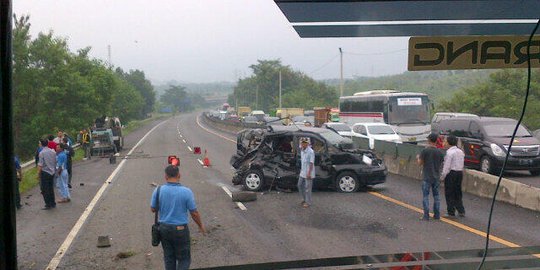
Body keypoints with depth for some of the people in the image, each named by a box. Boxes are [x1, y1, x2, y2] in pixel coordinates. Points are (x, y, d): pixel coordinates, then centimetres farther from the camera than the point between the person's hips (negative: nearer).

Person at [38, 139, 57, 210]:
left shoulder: (42, 153, -15)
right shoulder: (53, 152, 3)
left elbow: (40, 165, -17)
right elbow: (55, 162, 9)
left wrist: (38, 174, -10)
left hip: (45, 172, -6)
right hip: (52, 172, 6)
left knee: (45, 190, 2)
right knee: (51, 188, 16)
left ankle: (48, 205, 3)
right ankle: (53, 203, 22)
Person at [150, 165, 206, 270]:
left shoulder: (158, 190, -9)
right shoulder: (186, 192, -17)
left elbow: (153, 209, 3)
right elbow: (194, 213, -9)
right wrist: (201, 225, 7)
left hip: (164, 228, 3)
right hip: (180, 229, -3)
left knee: (169, 258, 19)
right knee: (184, 259, 8)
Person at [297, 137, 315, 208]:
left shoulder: (310, 152, -18)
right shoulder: (302, 151, 7)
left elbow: (311, 163, -19)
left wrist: (309, 173, -22)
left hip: (308, 173, -8)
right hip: (302, 172, 8)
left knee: (307, 188, -1)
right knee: (300, 185, 15)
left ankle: (308, 202, 11)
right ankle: (304, 199, 31)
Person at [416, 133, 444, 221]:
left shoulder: (425, 150, -12)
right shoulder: (440, 152, 2)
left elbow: (420, 163, -8)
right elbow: (441, 165, 9)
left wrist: (418, 158, 13)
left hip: (427, 177, -4)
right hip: (436, 177, 4)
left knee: (425, 196, 0)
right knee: (436, 195, 12)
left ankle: (426, 215, -2)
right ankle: (437, 215, 14)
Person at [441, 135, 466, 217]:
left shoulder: (450, 152, -15)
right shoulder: (461, 152, 10)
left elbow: (447, 166, -17)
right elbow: (462, 164, 14)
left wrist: (443, 176, -11)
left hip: (451, 173, -8)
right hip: (460, 172, 8)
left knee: (449, 193, 1)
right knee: (458, 193, 17)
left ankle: (451, 212, 5)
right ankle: (461, 211, 18)